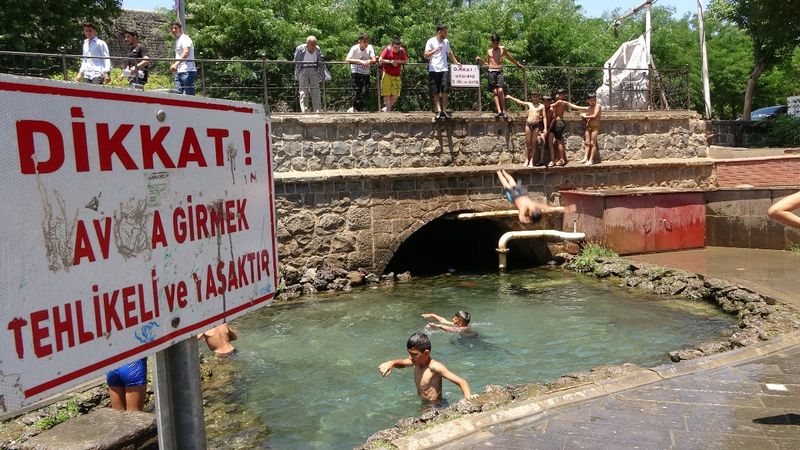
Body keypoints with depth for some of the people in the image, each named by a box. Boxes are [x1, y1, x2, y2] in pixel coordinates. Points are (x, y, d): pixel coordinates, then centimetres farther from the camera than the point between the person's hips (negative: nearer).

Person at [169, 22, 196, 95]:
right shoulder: (177, 40, 22)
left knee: (188, 95, -11)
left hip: (187, 72, -10)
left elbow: (186, 52, -25)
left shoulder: (185, 38, -7)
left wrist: (176, 64, -37)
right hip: (179, 72, 10)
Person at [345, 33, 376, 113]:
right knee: (357, 91, -11)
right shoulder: (354, 48, -14)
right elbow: (347, 59, -26)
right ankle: (359, 110, 4)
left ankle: (354, 108, 19)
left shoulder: (369, 48, -4)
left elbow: (374, 59, -11)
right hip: (355, 72, -4)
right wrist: (360, 61, -37)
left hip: (366, 73, 4)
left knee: (365, 91, -1)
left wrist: (369, 61, -34)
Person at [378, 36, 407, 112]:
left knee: (395, 95, 1)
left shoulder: (402, 50, -5)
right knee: (387, 94, -4)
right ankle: (388, 109, 4)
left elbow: (405, 61, 0)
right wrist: (390, 61, -17)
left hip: (397, 76, 2)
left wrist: (396, 61, -14)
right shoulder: (387, 49, -9)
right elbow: (380, 60, -8)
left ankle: (388, 107, 22)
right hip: (387, 75, -2)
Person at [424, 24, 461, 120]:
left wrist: (456, 62, 29)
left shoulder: (446, 41, 15)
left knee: (444, 90, -6)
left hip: (444, 69, 3)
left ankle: (444, 110, -6)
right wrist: (435, 50, -18)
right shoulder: (431, 41, 0)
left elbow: (450, 53, 30)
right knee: (435, 92, -3)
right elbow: (425, 55, -7)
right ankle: (438, 110, -4)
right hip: (433, 70, -3)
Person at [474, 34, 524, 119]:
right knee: (495, 92, -5)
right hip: (491, 72, 2)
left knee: (500, 90, -17)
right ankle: (499, 111, -10)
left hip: (499, 71, -2)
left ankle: (503, 111, -14)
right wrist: (480, 60, 4)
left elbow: (509, 57, 23)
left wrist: (518, 64, 33)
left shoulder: (503, 49, 10)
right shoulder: (489, 51, 15)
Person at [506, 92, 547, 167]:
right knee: (527, 143, 2)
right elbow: (519, 101, 20)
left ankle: (531, 161, 3)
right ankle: (526, 160, 7)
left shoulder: (541, 106, 6)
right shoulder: (529, 104, 11)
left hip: (536, 125, -2)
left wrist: (545, 128, -4)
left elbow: (544, 117, 3)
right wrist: (510, 97, 22)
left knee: (533, 144, 0)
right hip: (528, 124, 2)